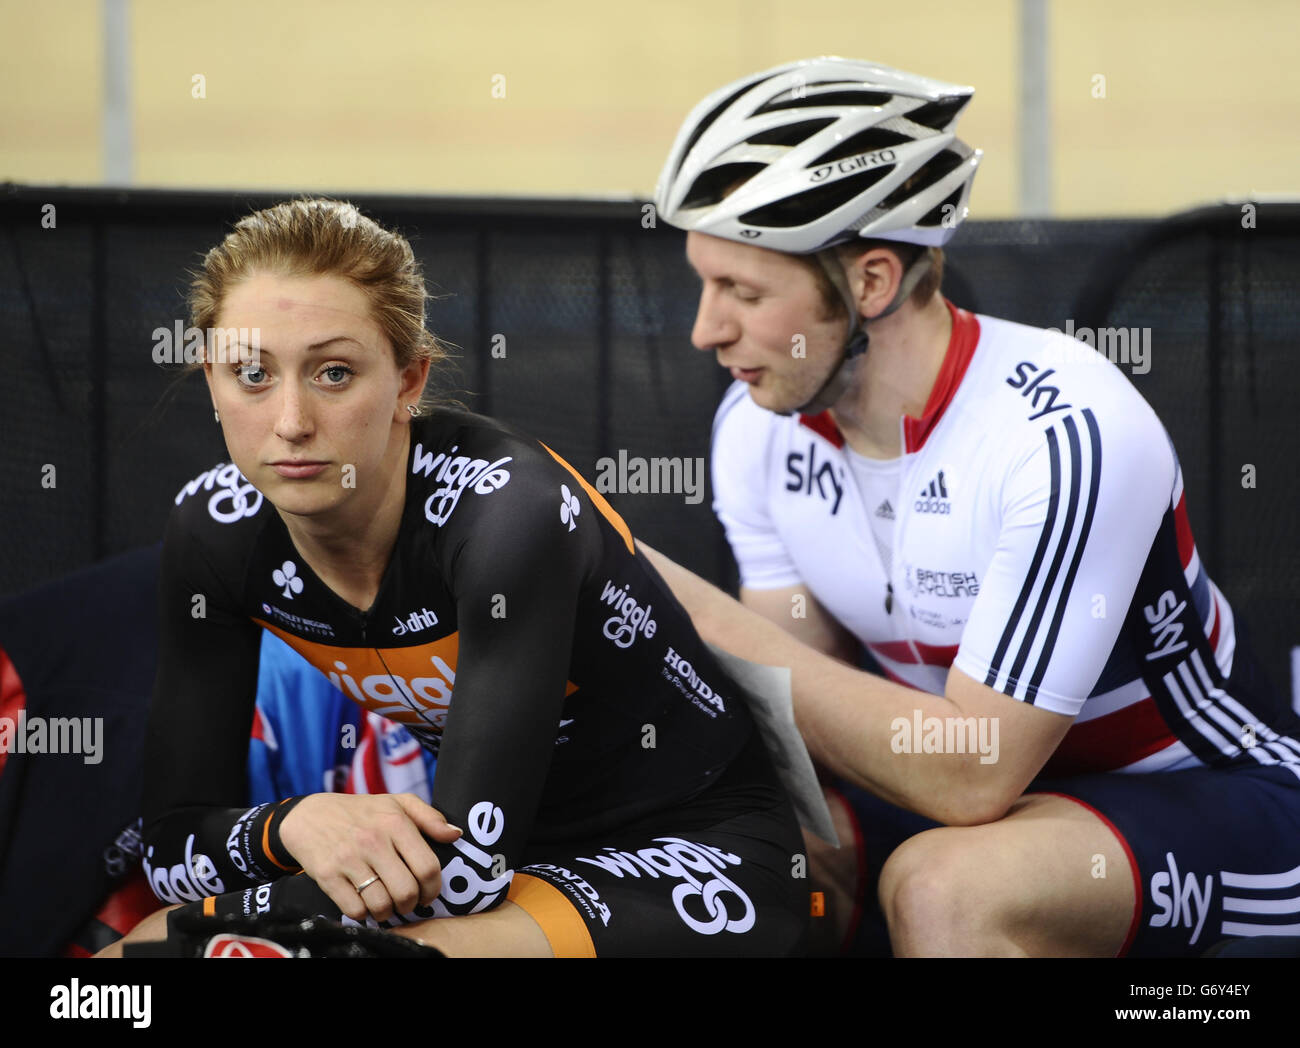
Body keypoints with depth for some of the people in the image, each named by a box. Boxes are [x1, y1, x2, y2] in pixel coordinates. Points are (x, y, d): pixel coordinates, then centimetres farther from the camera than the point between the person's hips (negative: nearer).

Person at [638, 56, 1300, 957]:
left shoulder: (1063, 434, -28)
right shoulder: (760, 426, -5)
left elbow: (973, 773, -30)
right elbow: (809, 716, -4)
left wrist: (704, 619, -29)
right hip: (984, 781, 7)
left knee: (942, 882, -35)